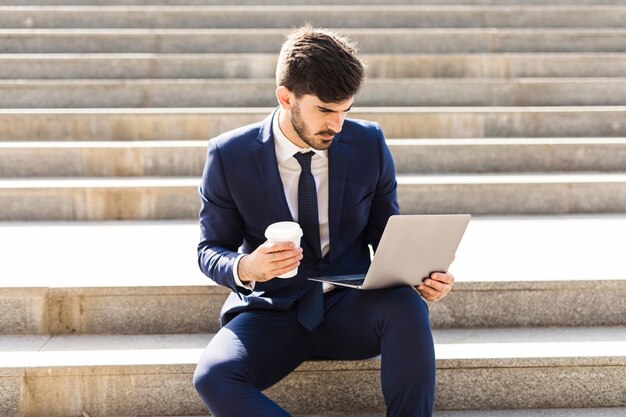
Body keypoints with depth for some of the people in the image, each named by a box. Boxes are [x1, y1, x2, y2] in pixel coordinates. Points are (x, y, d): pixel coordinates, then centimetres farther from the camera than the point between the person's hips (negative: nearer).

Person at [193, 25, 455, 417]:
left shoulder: (369, 144, -2)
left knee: (406, 306, -33)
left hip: (350, 309, 1)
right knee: (213, 377, -31)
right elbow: (210, 250, 0)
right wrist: (245, 268, -25)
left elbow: (388, 236, 7)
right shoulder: (229, 157, -7)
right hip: (270, 312, -1)